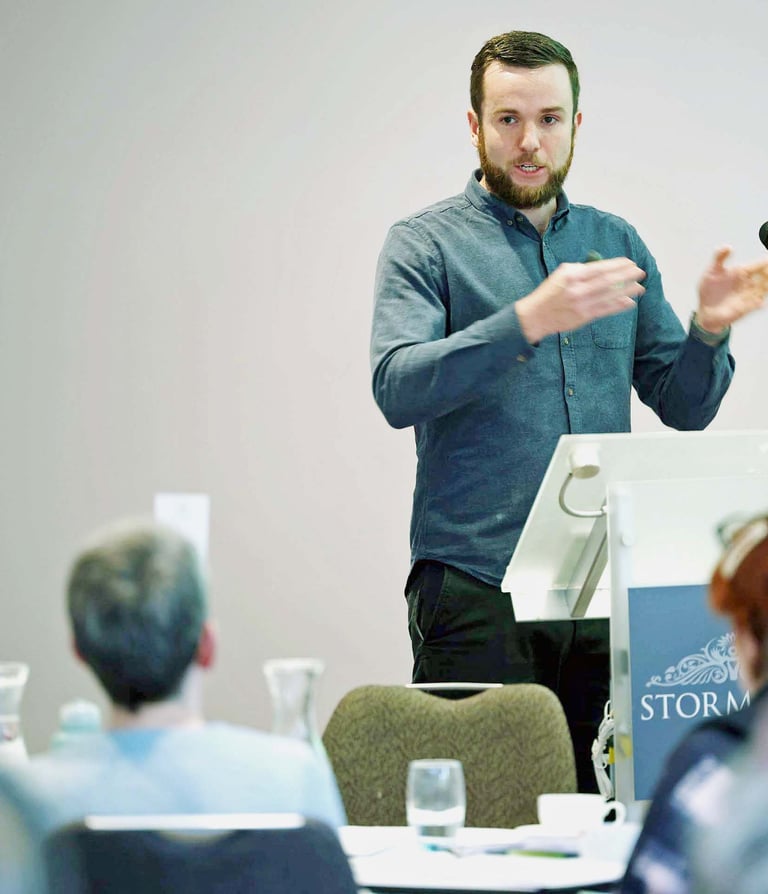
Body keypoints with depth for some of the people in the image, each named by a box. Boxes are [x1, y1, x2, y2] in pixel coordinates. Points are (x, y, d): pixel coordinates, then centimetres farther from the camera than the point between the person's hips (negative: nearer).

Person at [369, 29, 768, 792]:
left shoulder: (615, 243, 16)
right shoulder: (426, 243, 3)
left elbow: (684, 406, 16)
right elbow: (398, 387, -15)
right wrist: (530, 320, -25)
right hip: (476, 588, -4)